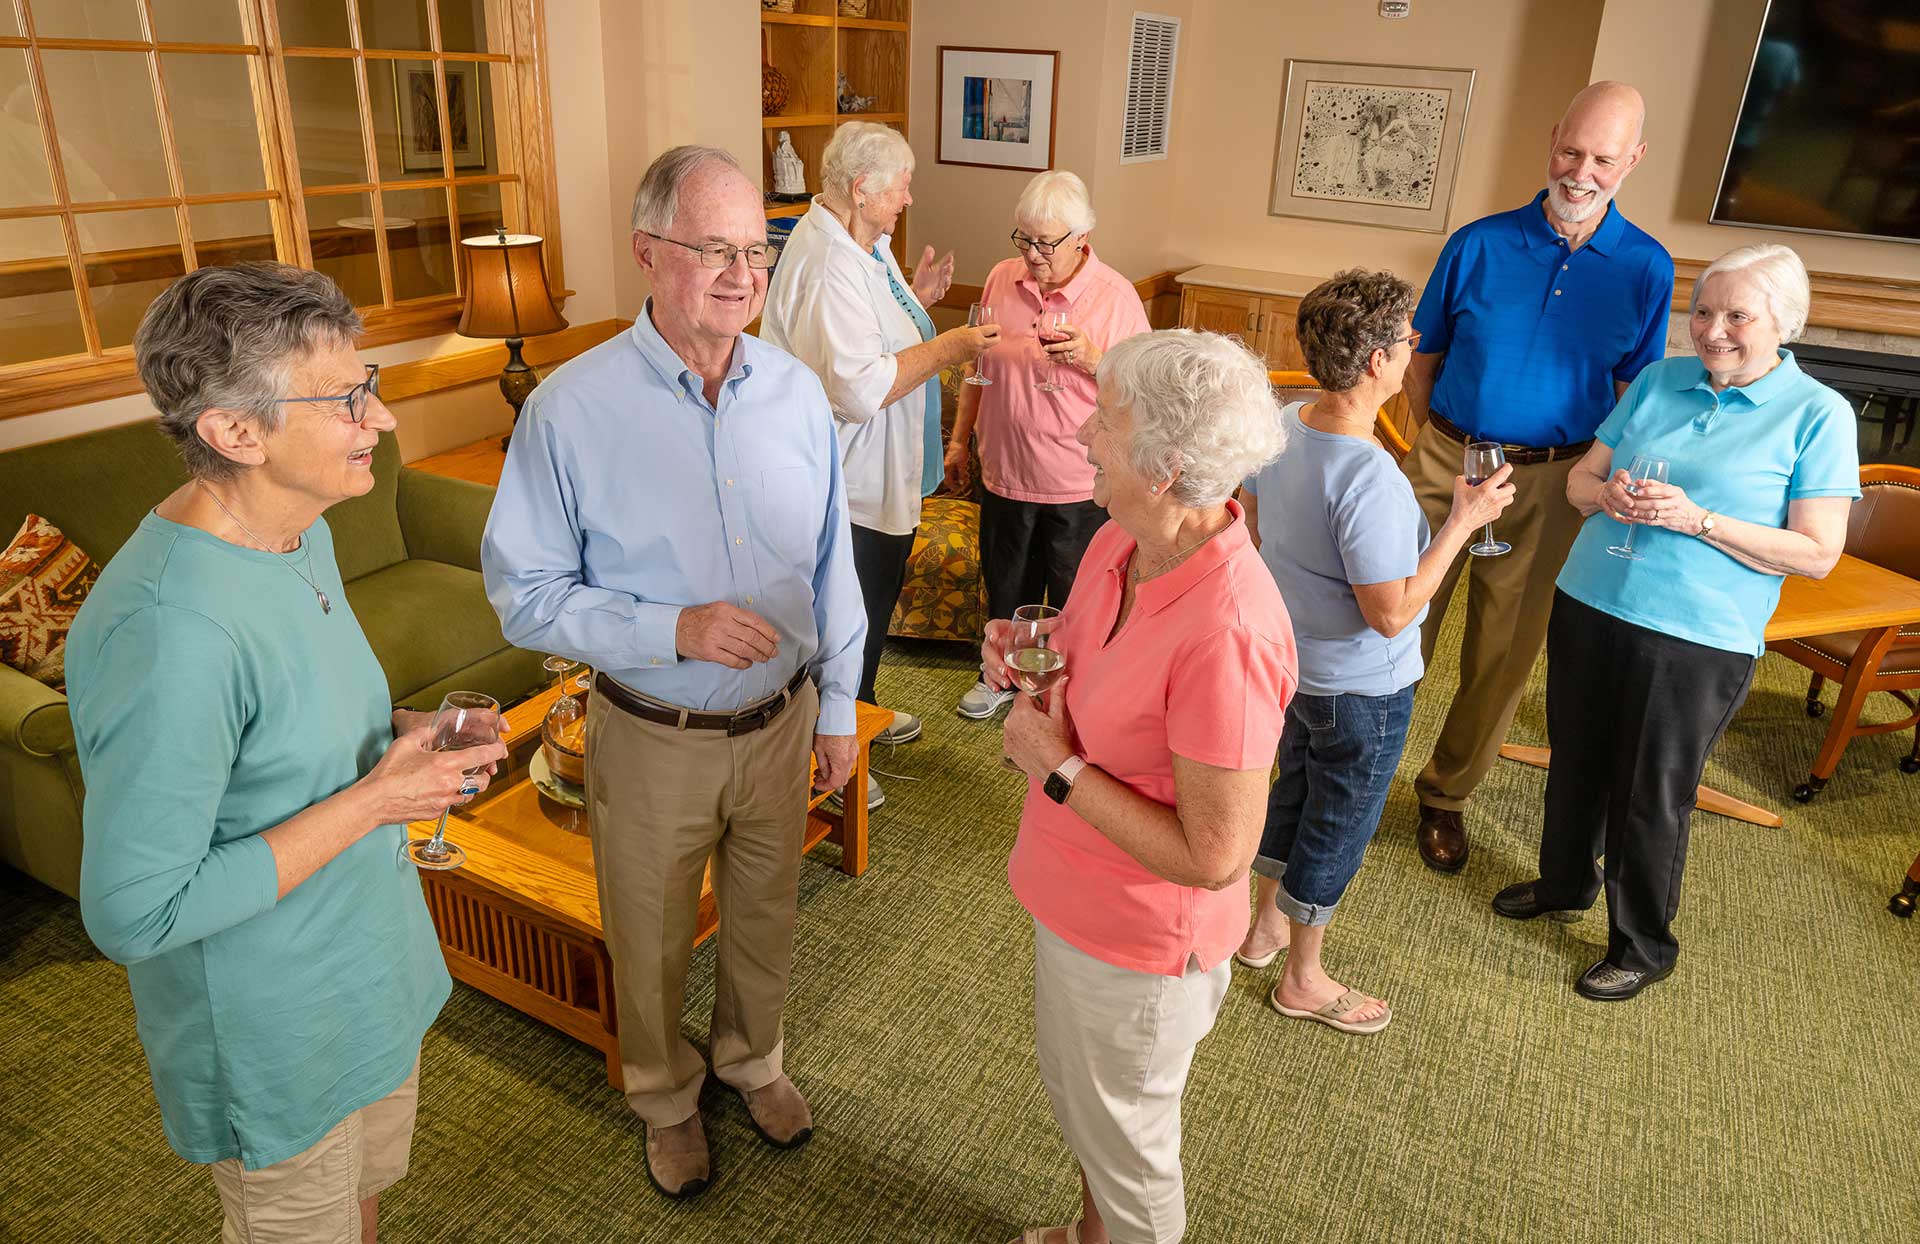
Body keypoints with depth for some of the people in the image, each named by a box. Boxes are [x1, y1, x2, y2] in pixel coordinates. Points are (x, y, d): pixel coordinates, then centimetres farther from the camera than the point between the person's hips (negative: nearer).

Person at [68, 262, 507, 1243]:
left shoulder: (297, 530, -4)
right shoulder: (171, 629, -34)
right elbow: (134, 913, -29)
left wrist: (399, 731, -6)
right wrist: (370, 801, -27)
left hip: (374, 974, 8)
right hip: (276, 1045, -8)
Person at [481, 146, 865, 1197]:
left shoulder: (796, 392, -5)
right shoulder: (571, 407, -17)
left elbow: (832, 566, 3)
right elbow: (522, 592, -13)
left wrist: (837, 709, 7)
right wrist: (675, 630, -26)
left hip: (779, 725, 3)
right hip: (653, 741, -3)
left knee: (766, 917, 23)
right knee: (651, 943, 19)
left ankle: (753, 1059, 53)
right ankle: (666, 1098, 48)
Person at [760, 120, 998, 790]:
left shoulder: (862, 245, 9)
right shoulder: (828, 267, -26)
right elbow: (861, 388, -33)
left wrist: (914, 300, 8)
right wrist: (947, 346, -24)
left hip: (882, 475, 11)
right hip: (849, 484, -11)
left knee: (876, 601, 25)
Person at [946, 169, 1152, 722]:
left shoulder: (1116, 296, -12)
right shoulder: (1002, 279, 1)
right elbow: (978, 365, 13)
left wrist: (1091, 359, -27)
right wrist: (959, 440, 14)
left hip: (1079, 485, -4)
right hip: (1004, 472, 4)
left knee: (1074, 601, 11)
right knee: (1006, 588, 20)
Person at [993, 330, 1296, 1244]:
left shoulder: (1226, 635, -36)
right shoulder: (1118, 543, -9)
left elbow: (1215, 857, -30)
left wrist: (1057, 768, -26)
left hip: (1140, 940, -9)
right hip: (1074, 896, 9)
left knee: (1124, 1142, 20)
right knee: (1073, 1090, 32)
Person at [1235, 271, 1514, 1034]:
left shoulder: (1282, 426, -9)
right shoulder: (1370, 479, -33)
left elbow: (1253, 527, 6)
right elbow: (1391, 614, -27)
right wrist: (1464, 521, -22)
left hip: (1292, 659, 8)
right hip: (1362, 690, -8)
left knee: (1295, 791, 27)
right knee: (1338, 828, 13)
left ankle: (1266, 923, 49)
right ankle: (1304, 980, 33)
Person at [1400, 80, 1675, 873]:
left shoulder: (1646, 268, 1)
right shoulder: (1479, 244, -1)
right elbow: (1423, 360, 6)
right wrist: (1444, 449, 0)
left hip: (1550, 485, 1)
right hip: (1445, 461, 0)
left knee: (1503, 654, 10)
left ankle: (1446, 794, 30)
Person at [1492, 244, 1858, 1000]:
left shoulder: (1818, 415, -6)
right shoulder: (1658, 381, 6)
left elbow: (1817, 553, -9)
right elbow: (1580, 477, 11)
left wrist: (1698, 519, -20)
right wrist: (1606, 495, -12)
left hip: (1695, 641, -4)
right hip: (1587, 606, 4)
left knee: (1652, 795, 7)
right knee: (1575, 761, 19)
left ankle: (1642, 946, 28)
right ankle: (1565, 881, 44)